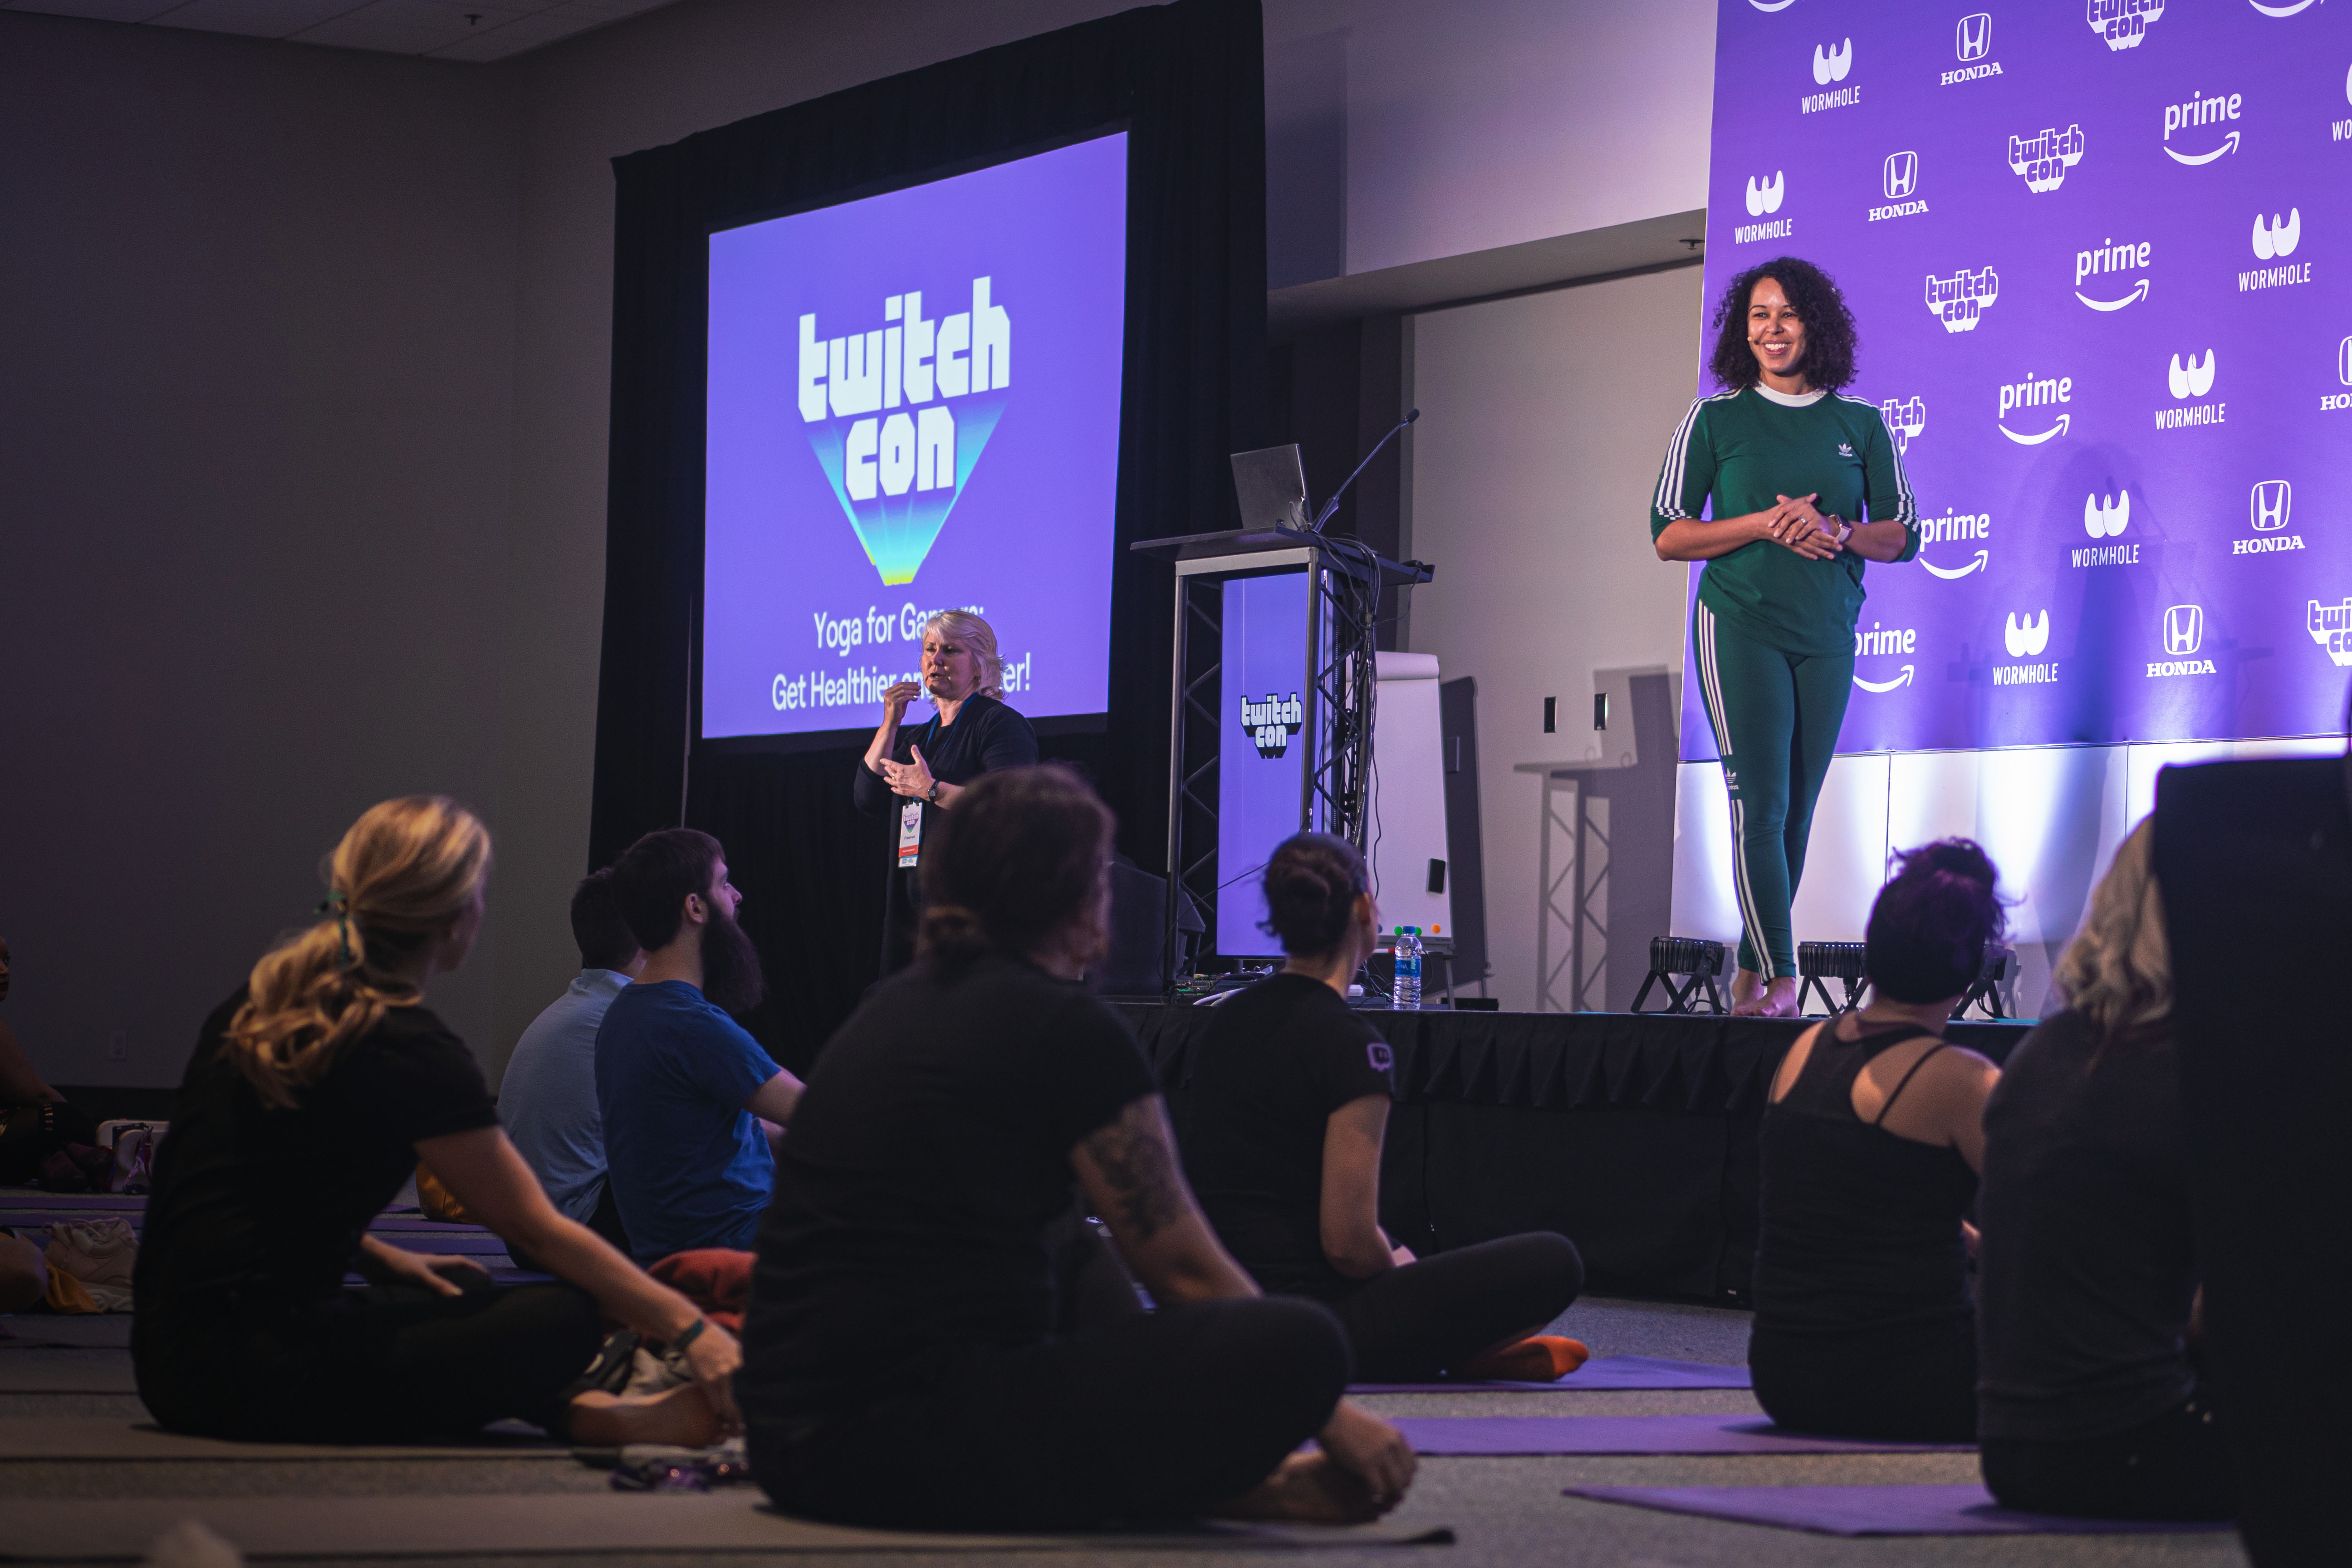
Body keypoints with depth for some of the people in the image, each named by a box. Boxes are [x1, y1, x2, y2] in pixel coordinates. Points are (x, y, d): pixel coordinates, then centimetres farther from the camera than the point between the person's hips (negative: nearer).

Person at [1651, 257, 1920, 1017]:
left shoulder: (1860, 424, 8)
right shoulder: (1714, 419, 2)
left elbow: (1902, 536, 9)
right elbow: (1667, 535, -1)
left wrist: (1837, 532, -12)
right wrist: (1768, 525, -13)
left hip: (1828, 633, 3)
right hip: (1740, 626, -3)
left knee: (1798, 811, 6)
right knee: (1760, 804, -11)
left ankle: (1751, 970, 17)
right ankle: (1780, 979, -13)